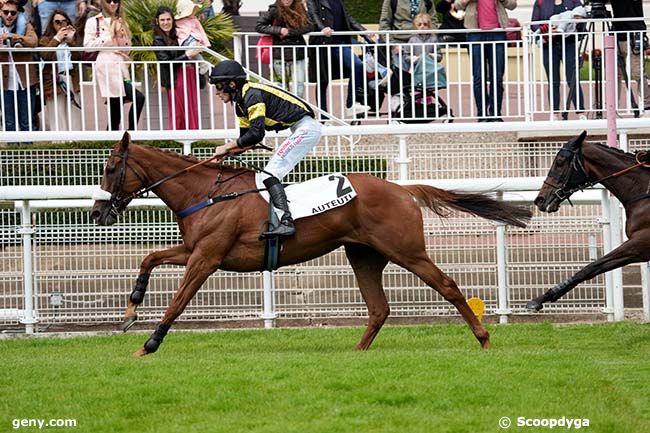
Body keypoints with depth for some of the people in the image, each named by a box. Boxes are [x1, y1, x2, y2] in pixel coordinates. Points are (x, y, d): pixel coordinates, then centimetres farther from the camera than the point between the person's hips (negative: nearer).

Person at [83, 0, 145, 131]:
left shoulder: (121, 22, 21)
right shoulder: (94, 22, 4)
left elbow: (127, 47, 22)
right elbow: (87, 45, -5)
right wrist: (109, 37, -9)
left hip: (121, 68, 6)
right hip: (106, 67, -6)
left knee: (116, 113, 2)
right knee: (138, 98, -19)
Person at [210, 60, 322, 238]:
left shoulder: (252, 94, -16)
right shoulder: (241, 100, 16)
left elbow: (256, 133, -24)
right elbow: (247, 137, 21)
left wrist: (227, 146, -15)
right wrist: (228, 150, 5)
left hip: (306, 128, -11)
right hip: (304, 130, 11)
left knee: (269, 174, -18)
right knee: (270, 174, 12)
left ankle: (286, 222, -30)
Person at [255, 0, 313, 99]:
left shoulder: (300, 9, 7)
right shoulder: (274, 10, -2)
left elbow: (309, 26, -3)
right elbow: (258, 26, -5)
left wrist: (289, 32, -13)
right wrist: (279, 30, -14)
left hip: (298, 56, 2)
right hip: (281, 57, -2)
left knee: (299, 90, -6)